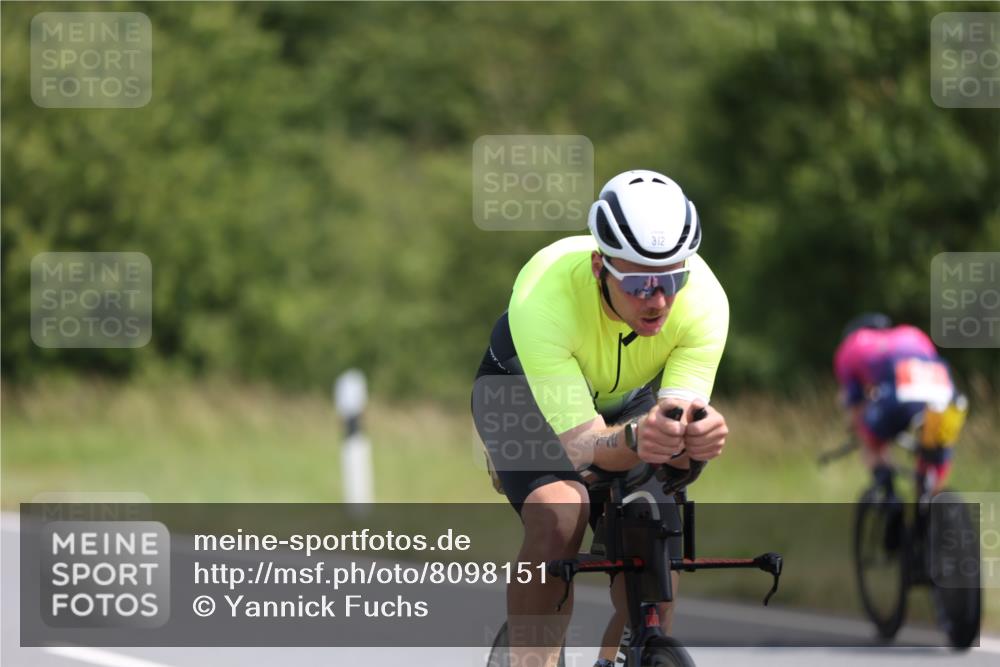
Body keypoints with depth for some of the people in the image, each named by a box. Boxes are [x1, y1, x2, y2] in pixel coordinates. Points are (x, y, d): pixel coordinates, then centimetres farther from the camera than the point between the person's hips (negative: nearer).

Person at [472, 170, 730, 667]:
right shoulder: (544, 296, -42)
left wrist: (694, 438, -58)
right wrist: (636, 440, -63)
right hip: (524, 392, -3)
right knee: (560, 514, -33)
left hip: (628, 400, 3)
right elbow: (583, 444, -41)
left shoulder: (704, 299, -33)